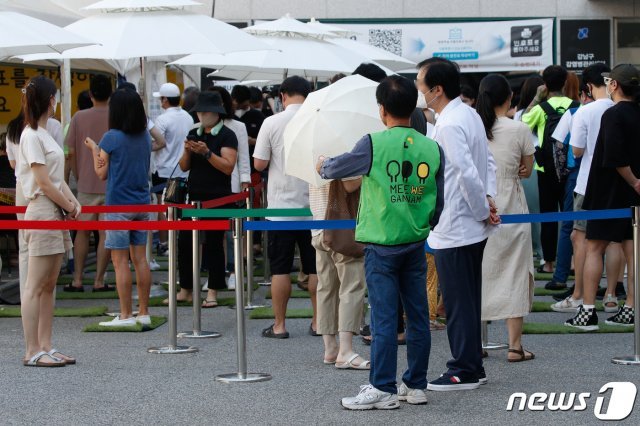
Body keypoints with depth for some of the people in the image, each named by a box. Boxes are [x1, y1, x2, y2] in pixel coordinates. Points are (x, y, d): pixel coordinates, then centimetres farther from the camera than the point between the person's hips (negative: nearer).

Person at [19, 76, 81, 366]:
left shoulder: (44, 134, 16)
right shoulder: (31, 136, -11)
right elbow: (43, 182, -15)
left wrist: (74, 205, 2)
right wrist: (70, 207, -7)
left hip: (56, 213, 10)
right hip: (42, 211, -9)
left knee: (49, 285, 10)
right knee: (35, 286, -6)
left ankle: (45, 347, 13)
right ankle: (32, 351, -5)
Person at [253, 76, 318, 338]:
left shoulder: (272, 123, -8)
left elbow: (259, 164, -6)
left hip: (281, 206, -1)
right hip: (314, 205, 1)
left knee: (280, 268, 5)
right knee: (315, 267, 9)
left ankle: (279, 325, 7)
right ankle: (318, 322, 12)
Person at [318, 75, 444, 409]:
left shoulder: (374, 144, -13)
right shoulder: (432, 149, 0)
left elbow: (336, 169, 0)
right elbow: (439, 202, 8)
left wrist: (323, 165, 23)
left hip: (382, 246, -4)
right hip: (416, 244, 4)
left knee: (384, 318, -2)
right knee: (418, 316, 10)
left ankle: (382, 389, 1)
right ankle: (416, 385, 17)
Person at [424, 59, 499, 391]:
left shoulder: (448, 126, -20)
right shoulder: (470, 115, 11)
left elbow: (468, 174, -25)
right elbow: (488, 161, 14)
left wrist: (483, 209, -13)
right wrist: (488, 198, 4)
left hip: (453, 229, -10)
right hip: (472, 227, 10)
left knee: (457, 303, -1)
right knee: (468, 299, 16)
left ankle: (464, 371, 5)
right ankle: (471, 366, 24)